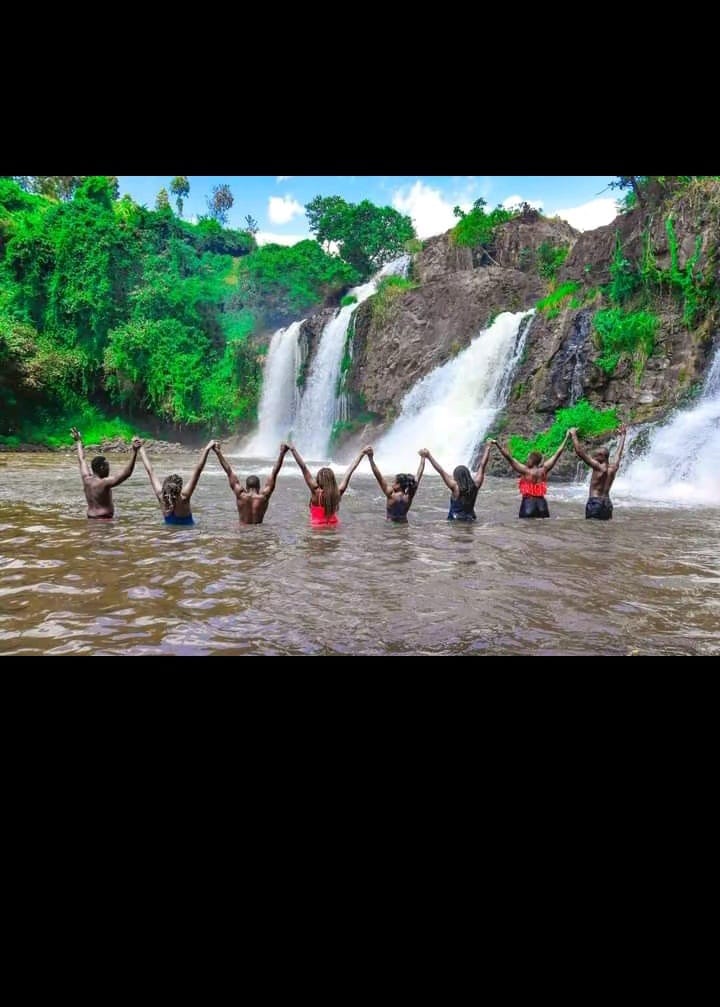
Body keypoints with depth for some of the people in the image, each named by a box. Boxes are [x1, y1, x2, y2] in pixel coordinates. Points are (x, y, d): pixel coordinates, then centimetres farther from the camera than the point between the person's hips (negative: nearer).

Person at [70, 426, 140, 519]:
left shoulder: (86, 479, 6)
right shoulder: (105, 483, -17)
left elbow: (81, 460, 24)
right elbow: (126, 473, -27)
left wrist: (79, 441, 38)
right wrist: (134, 452, -32)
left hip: (90, 517, 9)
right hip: (103, 520, -9)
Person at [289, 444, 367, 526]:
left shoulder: (316, 492, -11)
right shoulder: (338, 492, -2)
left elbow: (304, 468, -13)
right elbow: (349, 471, 6)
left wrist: (293, 449, -13)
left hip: (317, 526, -4)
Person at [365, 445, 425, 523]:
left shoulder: (392, 497, -11)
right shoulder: (409, 497, 0)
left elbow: (379, 477, -16)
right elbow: (418, 476, 12)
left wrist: (371, 458, -18)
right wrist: (423, 458, 22)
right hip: (405, 525, 5)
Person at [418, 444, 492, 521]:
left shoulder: (455, 487, -13)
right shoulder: (475, 485, -3)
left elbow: (441, 471, -15)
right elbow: (482, 466, 8)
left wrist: (428, 456, -14)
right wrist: (487, 448, 19)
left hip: (455, 520, -4)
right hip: (470, 520, 5)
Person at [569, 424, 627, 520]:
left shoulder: (598, 467, -10)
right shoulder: (613, 468, 9)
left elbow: (580, 452, -14)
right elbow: (619, 452, 26)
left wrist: (573, 435, -5)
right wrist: (622, 436, 39)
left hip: (594, 502, -7)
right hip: (607, 502, 7)